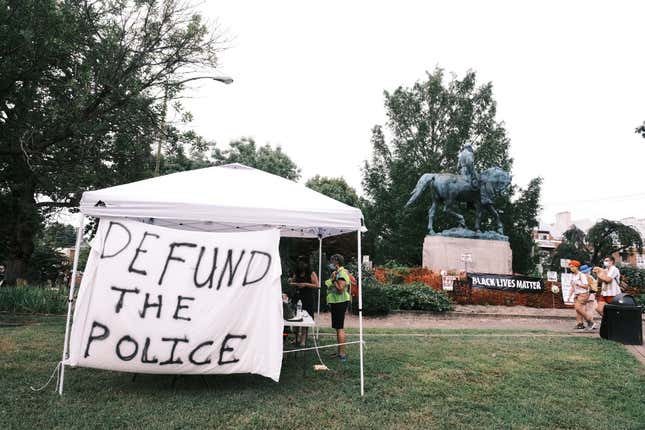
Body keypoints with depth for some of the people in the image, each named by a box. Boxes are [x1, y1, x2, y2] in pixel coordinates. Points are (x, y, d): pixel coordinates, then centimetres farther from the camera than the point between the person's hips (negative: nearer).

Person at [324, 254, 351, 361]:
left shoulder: (341, 273, -15)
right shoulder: (337, 273, 16)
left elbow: (340, 289, -24)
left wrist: (333, 280, -20)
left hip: (340, 302, -11)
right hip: (336, 303, 11)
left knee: (339, 328, -10)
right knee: (338, 328, 14)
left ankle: (342, 354, -7)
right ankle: (339, 352, 22)